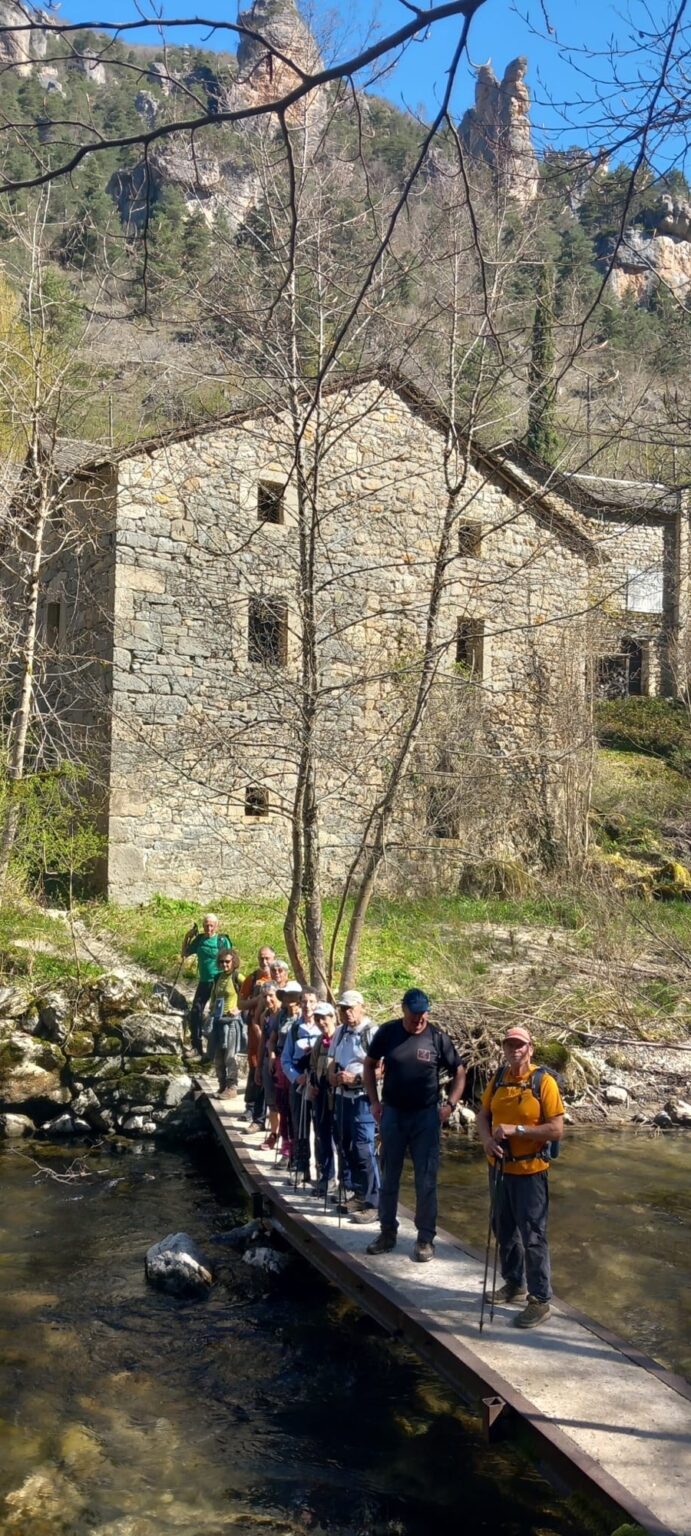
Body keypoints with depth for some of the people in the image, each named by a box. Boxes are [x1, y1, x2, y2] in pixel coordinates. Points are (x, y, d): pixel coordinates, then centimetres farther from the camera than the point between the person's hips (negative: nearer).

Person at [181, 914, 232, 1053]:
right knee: (195, 1012, 4)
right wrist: (187, 937, 0)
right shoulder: (199, 939, 5)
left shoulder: (222, 940, -8)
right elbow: (184, 954, 13)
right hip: (204, 982, 5)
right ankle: (196, 1046, 14)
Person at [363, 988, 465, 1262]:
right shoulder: (387, 1033, -6)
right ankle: (387, 1232, 26)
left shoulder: (437, 1038, -9)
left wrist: (450, 1104, -9)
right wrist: (374, 1101, 0)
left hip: (426, 1116, -2)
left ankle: (426, 1239, 14)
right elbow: (370, 1064, 7)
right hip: (392, 1114, 2)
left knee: (426, 1181, 2)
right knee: (389, 1177, 12)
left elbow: (459, 1072, 1)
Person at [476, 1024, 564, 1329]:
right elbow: (483, 1115, 9)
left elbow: (556, 1130, -18)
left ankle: (540, 1300, 12)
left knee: (532, 1236, 0)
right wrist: (487, 1139, -11)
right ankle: (514, 1284, 36)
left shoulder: (543, 1081, -15)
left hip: (529, 1171, -6)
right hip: (499, 1167, 6)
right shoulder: (498, 1078, 2)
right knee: (504, 1230, 18)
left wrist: (516, 1130, -23)